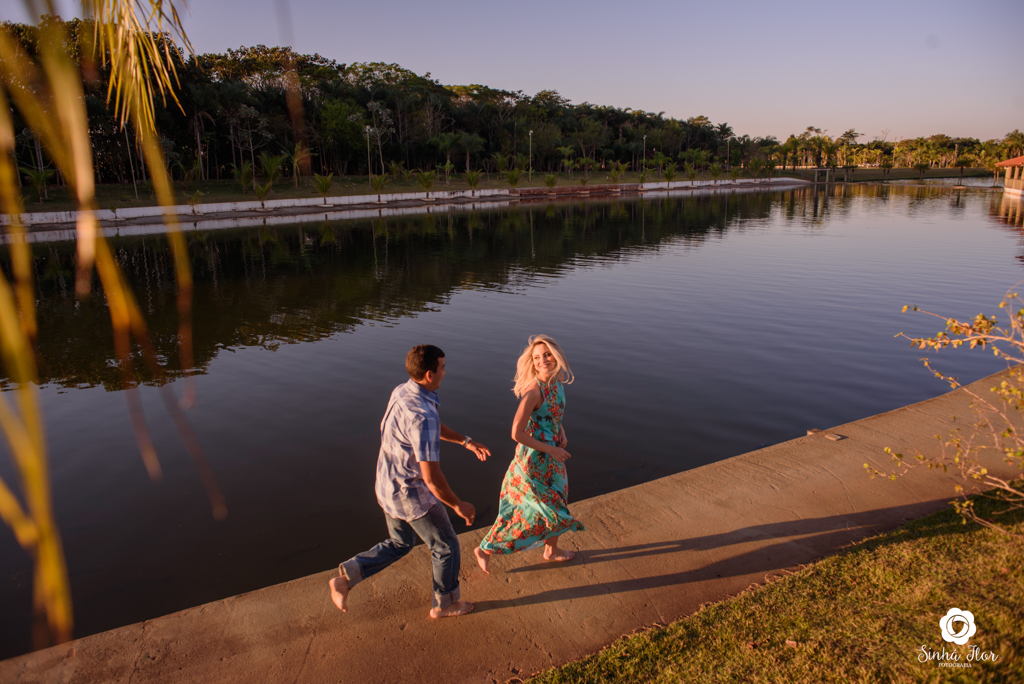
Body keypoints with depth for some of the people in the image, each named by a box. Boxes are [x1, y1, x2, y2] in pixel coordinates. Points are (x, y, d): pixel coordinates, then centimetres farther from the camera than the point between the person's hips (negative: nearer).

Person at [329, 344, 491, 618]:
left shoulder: (402, 393, -3)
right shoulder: (422, 416, -34)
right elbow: (432, 477, -32)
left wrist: (466, 441, 15)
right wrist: (458, 505, -17)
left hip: (389, 487, 8)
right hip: (413, 495, -8)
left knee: (400, 543, 28)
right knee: (446, 546, 16)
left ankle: (346, 577, 20)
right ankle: (445, 603, 37)